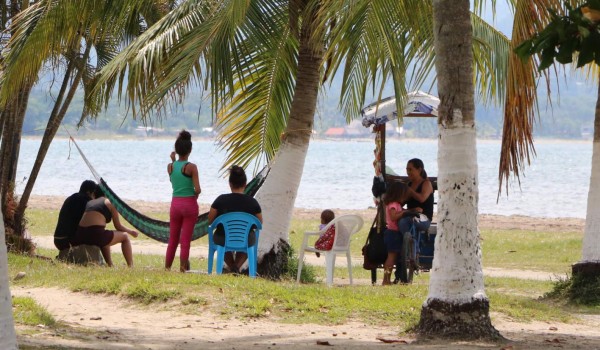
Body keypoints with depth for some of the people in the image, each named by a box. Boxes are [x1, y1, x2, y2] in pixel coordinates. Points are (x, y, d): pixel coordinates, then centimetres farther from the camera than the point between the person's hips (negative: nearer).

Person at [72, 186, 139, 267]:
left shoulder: (89, 203, 25)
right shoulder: (110, 203, 10)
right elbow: (118, 226, 13)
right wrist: (131, 231, 31)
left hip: (80, 236, 6)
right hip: (95, 235, -6)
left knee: (105, 236, 40)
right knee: (125, 236, 16)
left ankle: (110, 266, 40)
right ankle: (130, 267, 13)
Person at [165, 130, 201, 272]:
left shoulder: (170, 166, -1)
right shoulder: (191, 167, -12)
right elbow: (197, 189, -15)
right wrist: (196, 195, 7)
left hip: (175, 203, 3)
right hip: (190, 203, -3)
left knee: (172, 239, 15)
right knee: (185, 240, 1)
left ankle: (167, 267, 17)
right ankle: (183, 267, 1)